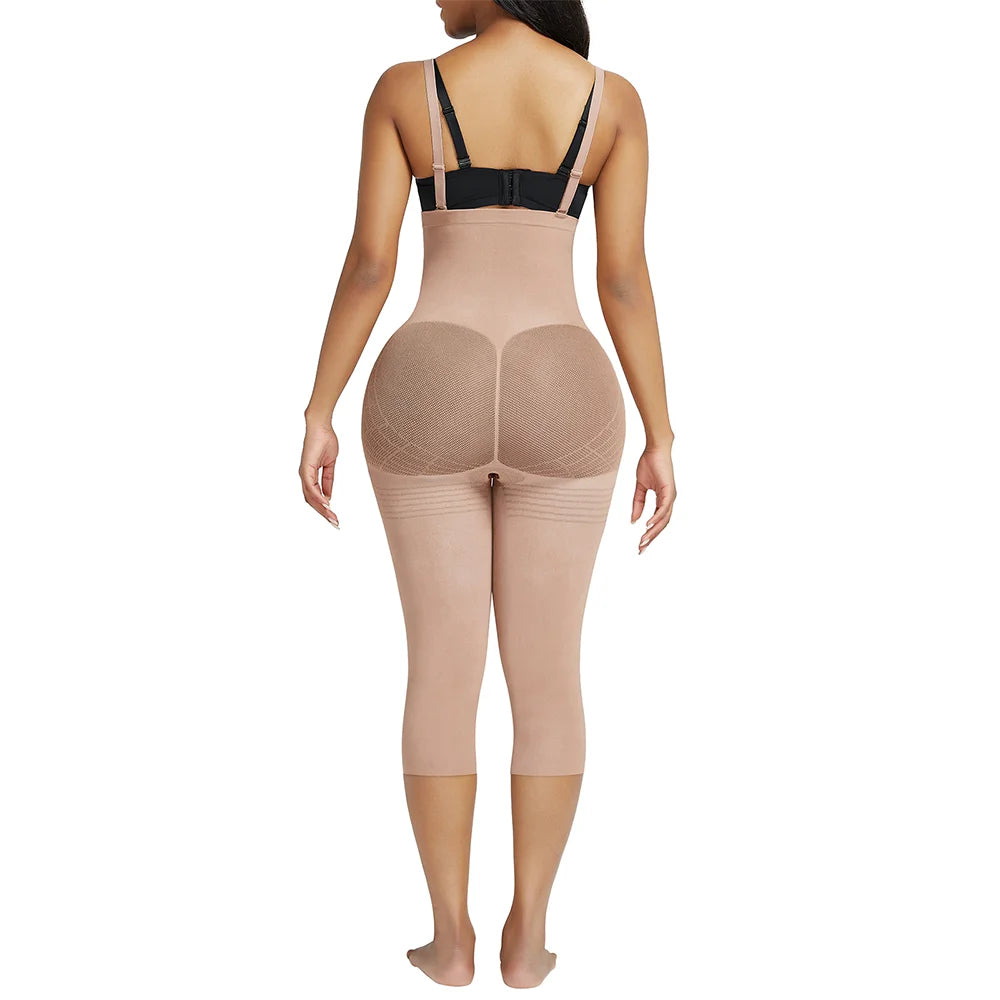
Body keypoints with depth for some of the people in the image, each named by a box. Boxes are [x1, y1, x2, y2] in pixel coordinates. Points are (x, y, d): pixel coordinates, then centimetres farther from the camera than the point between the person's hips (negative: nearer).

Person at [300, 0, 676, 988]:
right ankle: (527, 936, 15)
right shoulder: (613, 99, 2)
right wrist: (661, 439, 3)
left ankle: (451, 936, 14)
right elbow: (626, 278, -2)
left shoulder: (404, 89, -1)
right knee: (546, 670, 10)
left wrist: (318, 414, 3)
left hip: (429, 403, 0)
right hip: (557, 408, 1)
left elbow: (368, 263, -5)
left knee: (442, 667, 8)